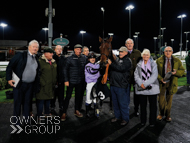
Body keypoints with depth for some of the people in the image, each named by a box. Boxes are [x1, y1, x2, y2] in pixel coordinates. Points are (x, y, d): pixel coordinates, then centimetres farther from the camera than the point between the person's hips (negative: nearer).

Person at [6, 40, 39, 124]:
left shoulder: (36, 59, 11)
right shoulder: (20, 56, -5)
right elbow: (9, 67, -4)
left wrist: (36, 84, 11)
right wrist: (9, 79, -10)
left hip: (30, 85, 5)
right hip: (19, 84, -4)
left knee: (27, 103, 13)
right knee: (18, 103, 7)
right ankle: (16, 121, 23)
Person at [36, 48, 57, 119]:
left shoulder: (53, 62, 11)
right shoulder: (40, 61, -13)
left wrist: (55, 82, 15)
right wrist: (42, 83, -17)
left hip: (51, 85, 7)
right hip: (43, 85, -7)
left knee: (48, 99, 18)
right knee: (41, 100, 1)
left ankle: (47, 112, 34)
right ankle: (39, 115, 14)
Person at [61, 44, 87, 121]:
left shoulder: (84, 58, 4)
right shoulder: (70, 58, -5)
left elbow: (86, 68, 8)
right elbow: (65, 70, -4)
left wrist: (85, 78, 3)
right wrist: (66, 80, -9)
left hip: (80, 81, 4)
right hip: (71, 81, -3)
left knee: (78, 96, 14)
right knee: (68, 97, 0)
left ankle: (77, 110, 30)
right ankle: (64, 113, 11)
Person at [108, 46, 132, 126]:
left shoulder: (127, 61, -6)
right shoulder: (117, 59, 17)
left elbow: (121, 68, -23)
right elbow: (112, 68, 26)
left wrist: (111, 64, -19)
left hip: (121, 86, -8)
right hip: (113, 84, 8)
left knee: (123, 103, 0)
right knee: (115, 102, 16)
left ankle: (125, 118, 15)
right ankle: (117, 116, 31)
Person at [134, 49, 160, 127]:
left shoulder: (153, 64, 3)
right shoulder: (139, 64, 10)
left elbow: (154, 76, -8)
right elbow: (136, 75, 1)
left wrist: (145, 84, -16)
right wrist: (140, 83, -14)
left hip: (152, 88, -1)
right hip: (141, 88, 2)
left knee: (153, 105, 5)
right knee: (142, 105, 10)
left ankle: (152, 122, 20)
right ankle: (143, 121, 25)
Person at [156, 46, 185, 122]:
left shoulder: (177, 61, 4)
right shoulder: (159, 60, -1)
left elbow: (182, 70, 9)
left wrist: (176, 72, -13)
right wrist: (160, 79, -17)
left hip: (172, 83, 1)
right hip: (162, 83, -1)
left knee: (169, 100, 11)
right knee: (161, 100, 4)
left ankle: (168, 115, 28)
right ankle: (161, 114, 26)